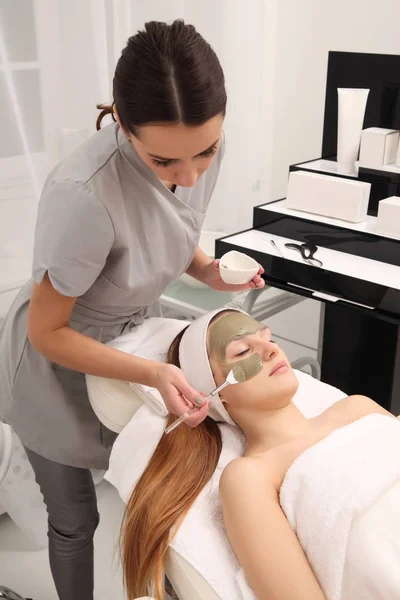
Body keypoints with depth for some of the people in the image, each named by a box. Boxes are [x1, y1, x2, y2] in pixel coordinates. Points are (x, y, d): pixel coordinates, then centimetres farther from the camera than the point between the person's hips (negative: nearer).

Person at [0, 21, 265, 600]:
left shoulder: (204, 147, -19)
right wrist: (151, 374, -33)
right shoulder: (85, 195, -39)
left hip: (131, 337, 5)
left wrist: (209, 270, -16)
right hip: (58, 365, -5)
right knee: (75, 521, 15)